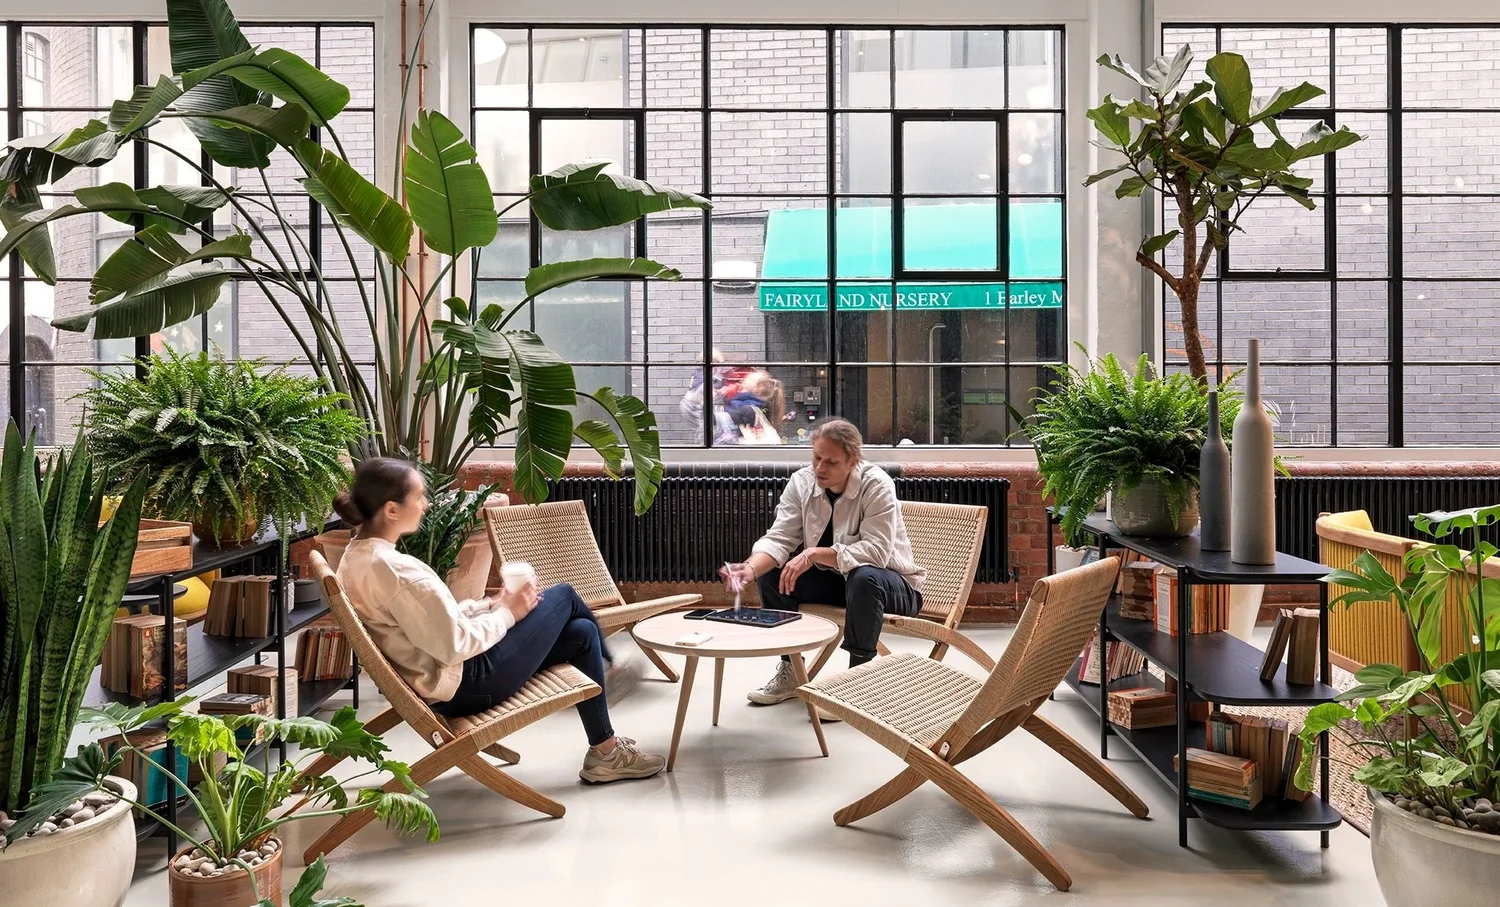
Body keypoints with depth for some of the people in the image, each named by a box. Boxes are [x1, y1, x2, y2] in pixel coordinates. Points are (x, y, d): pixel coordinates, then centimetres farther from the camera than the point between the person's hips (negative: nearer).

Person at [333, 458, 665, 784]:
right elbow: (456, 645, -26)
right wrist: (505, 614, -10)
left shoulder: (358, 556, 4)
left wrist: (489, 605, 4)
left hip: (439, 680, 9)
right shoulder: (396, 569, -28)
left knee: (581, 632, 13)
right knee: (564, 596, 6)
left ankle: (605, 750, 28)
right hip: (465, 683, -9)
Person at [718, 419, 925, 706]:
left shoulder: (876, 485, -23)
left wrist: (814, 555, -40)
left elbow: (875, 551, -32)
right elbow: (778, 539, -15)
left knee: (864, 579, -38)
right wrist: (750, 569, -36)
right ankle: (790, 670, 1)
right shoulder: (802, 482, -9)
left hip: (890, 584, -5)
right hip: (834, 580, 5)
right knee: (770, 573, -13)